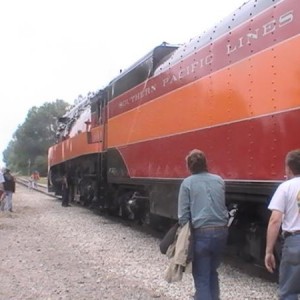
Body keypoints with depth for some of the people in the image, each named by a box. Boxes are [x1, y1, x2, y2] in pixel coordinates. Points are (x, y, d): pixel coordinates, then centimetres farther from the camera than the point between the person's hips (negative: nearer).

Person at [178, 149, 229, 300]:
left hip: (202, 233, -4)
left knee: (201, 277, 3)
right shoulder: (219, 180, 9)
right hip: (221, 231, 4)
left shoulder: (187, 183, -3)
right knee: (212, 272, 21)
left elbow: (183, 214, -4)